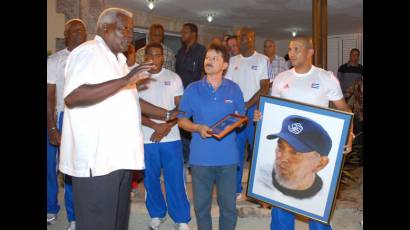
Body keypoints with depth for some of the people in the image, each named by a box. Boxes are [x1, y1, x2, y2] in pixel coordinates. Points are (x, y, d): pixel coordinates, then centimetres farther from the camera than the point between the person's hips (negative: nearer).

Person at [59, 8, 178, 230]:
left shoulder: (118, 59, 20)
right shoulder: (88, 52, -9)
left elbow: (130, 100, 26)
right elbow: (72, 97, -25)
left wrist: (167, 115, 23)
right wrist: (125, 80, -26)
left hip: (119, 156, 9)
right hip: (96, 159, -9)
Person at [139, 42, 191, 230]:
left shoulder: (174, 78, 3)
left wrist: (166, 128, -13)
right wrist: (155, 126, -15)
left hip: (171, 138, 0)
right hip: (146, 139, 0)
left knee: (176, 179, 3)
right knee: (151, 179, 11)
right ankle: (156, 215, 30)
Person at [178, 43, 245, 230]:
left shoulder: (234, 89, 4)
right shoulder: (192, 89, 1)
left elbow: (242, 117, 13)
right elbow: (181, 120, 5)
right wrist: (198, 128, -13)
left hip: (227, 156, 1)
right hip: (200, 157, 0)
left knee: (229, 205, 6)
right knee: (201, 204, 10)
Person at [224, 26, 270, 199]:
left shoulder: (262, 60, 1)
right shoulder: (232, 61, 12)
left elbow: (264, 88, -6)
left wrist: (247, 105, -13)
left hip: (255, 110, -3)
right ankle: (235, 189, 17)